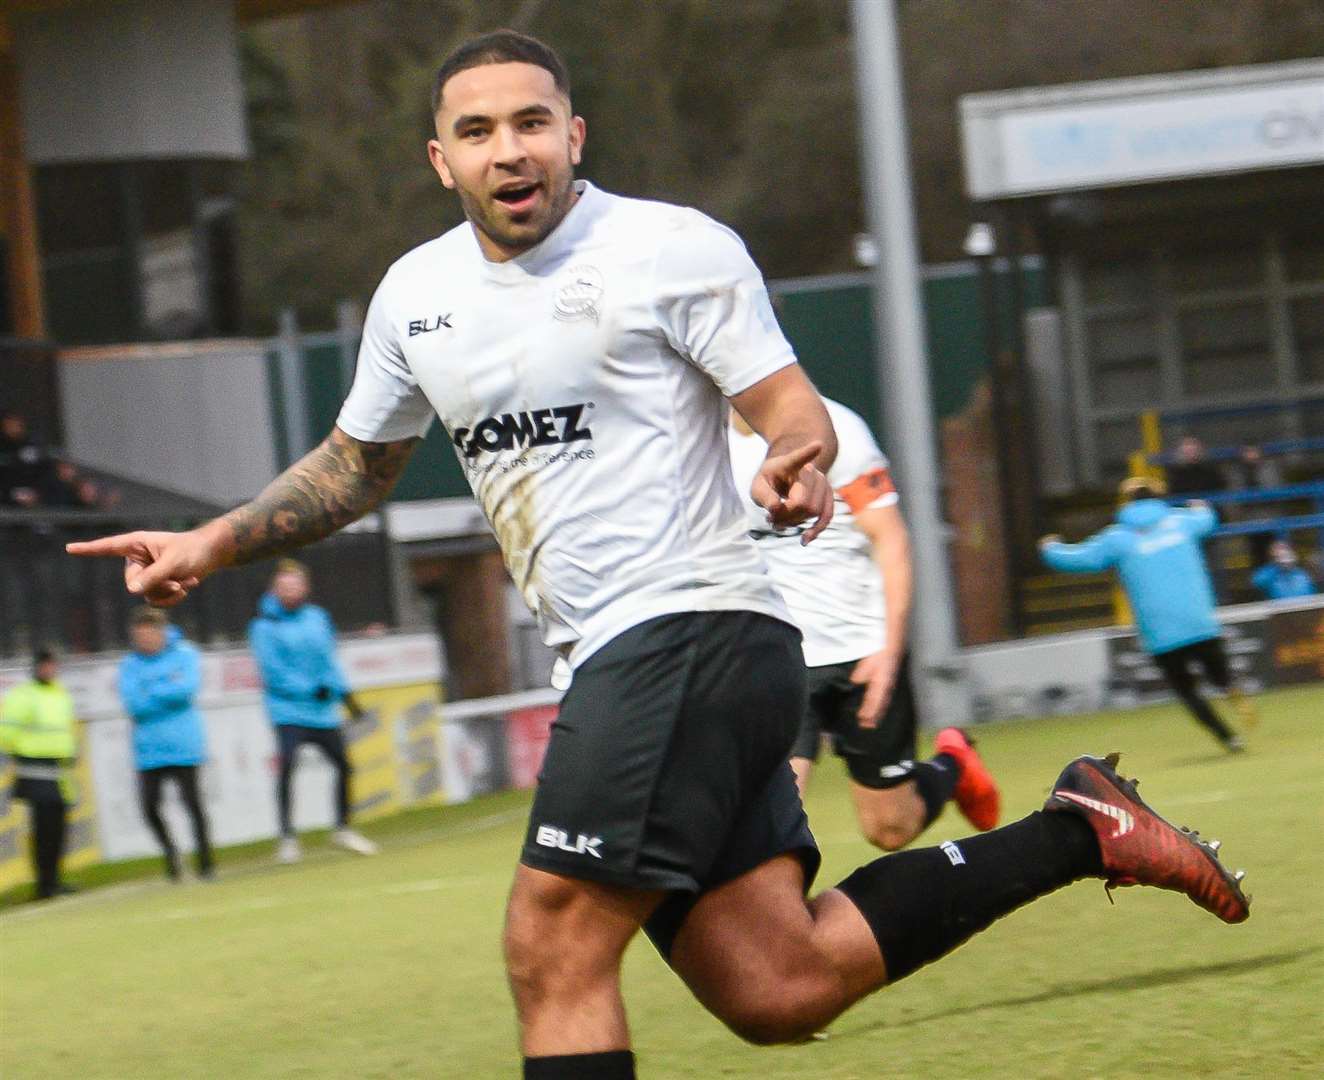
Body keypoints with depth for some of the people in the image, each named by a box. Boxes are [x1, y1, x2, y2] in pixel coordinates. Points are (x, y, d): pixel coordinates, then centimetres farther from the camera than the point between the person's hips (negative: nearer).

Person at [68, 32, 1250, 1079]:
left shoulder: (674, 249, -5)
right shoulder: (415, 295, 14)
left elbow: (792, 408, -7)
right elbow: (356, 465, 28)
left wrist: (799, 469, -29)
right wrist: (215, 542, 17)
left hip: (693, 629, -7)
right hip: (613, 662, 7)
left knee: (554, 949, -18)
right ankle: (1073, 834, 15)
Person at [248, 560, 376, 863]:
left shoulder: (317, 618, 9)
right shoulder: (265, 625, -6)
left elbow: (328, 658, 13)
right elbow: (272, 670, -12)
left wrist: (342, 691, -1)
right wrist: (311, 690, -18)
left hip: (323, 711, 5)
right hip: (288, 710, -5)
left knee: (344, 765, 7)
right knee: (286, 767, -20)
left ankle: (342, 829, 25)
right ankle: (287, 837, -15)